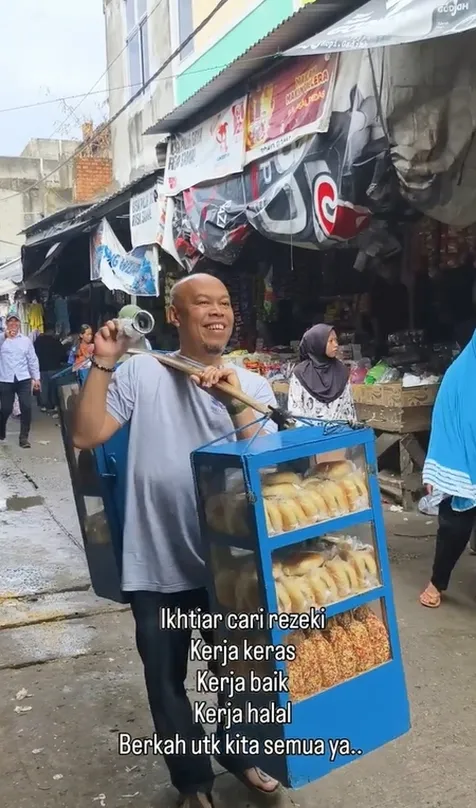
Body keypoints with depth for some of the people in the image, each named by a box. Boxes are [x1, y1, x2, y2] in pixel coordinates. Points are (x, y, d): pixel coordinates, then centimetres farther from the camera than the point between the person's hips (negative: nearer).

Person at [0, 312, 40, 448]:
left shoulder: (26, 340, 9)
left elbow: (32, 360, 12)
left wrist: (36, 377, 9)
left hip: (23, 379, 1)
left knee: (26, 408, -8)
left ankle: (24, 437, 2)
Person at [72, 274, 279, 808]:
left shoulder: (253, 386, -1)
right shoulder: (141, 372, -6)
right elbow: (87, 435, -11)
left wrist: (234, 402, -25)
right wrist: (103, 364, -18)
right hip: (157, 565, -1)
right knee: (166, 680, 14)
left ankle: (238, 755, 50)